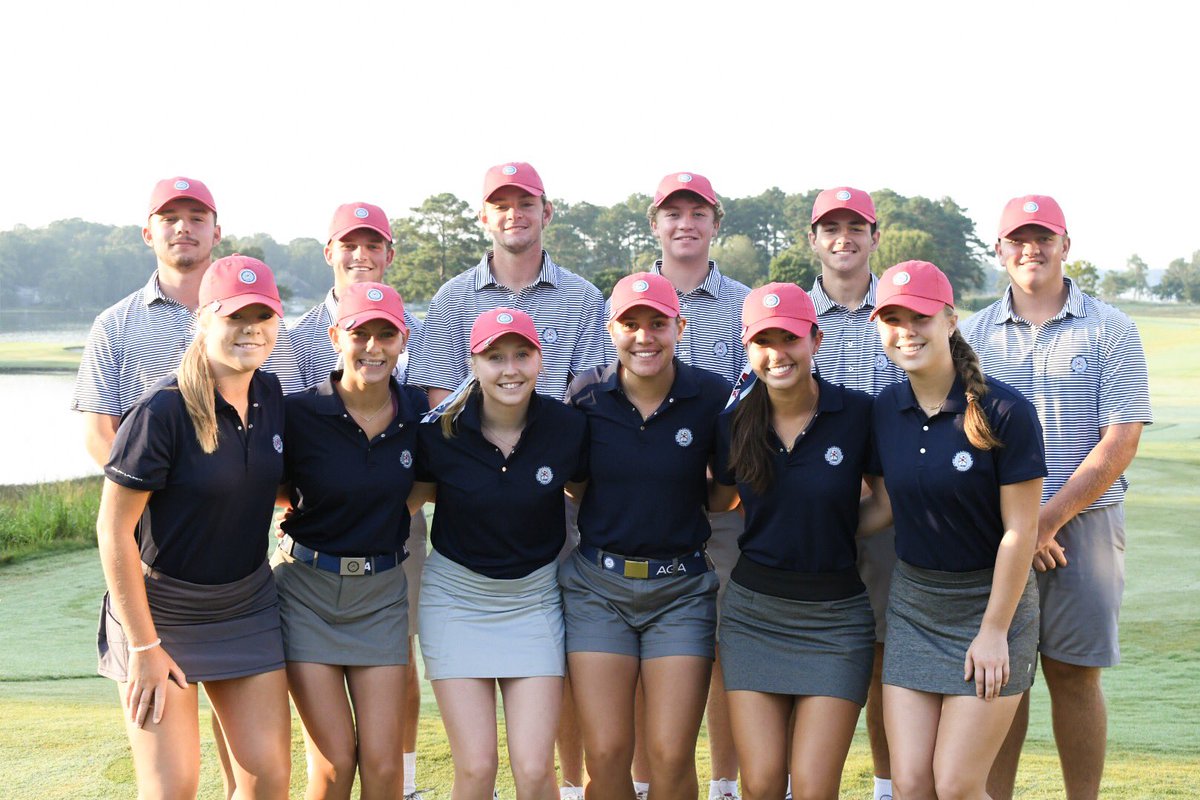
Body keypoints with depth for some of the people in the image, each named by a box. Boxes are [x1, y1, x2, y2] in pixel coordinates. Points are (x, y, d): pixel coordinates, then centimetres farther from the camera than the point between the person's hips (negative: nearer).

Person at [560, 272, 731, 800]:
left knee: (672, 757, -4)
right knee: (605, 755, -2)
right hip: (597, 585, 1)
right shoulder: (586, 395, -3)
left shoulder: (712, 397, -6)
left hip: (682, 588, -1)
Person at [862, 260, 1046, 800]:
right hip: (911, 603, 5)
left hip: (992, 602, -4)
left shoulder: (1004, 411, -16)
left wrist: (993, 632, -12)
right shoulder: (886, 410, 0)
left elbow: (1019, 530, -13)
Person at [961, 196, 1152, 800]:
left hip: (1084, 522, -1)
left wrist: (1050, 518, -12)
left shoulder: (1110, 330, 3)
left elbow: (1121, 439, -5)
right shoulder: (973, 335, 8)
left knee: (1074, 674, 3)